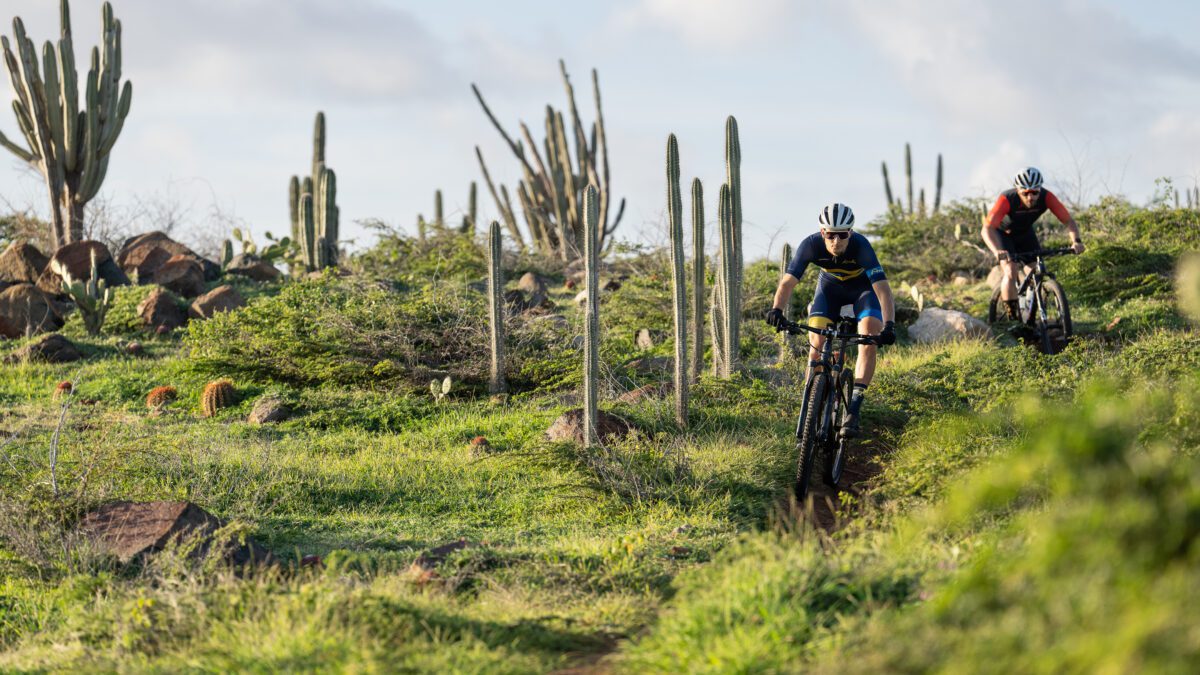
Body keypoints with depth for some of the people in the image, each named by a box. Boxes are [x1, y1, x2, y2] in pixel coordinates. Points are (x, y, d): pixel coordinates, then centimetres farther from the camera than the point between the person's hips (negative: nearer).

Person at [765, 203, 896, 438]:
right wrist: (777, 309, -52)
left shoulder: (861, 246, -37)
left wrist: (889, 325, -55)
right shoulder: (811, 245, -31)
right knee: (816, 342, -15)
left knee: (869, 342, -21)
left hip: (862, 287, -2)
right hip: (830, 286, 2)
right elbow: (788, 281, -33)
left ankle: (853, 409, -21)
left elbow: (882, 288, -42)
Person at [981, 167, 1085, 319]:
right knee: (1011, 272, -23)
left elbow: (1069, 221, -24)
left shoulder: (1046, 197, -29)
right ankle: (1013, 318, -13)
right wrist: (998, 252, -61)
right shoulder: (1007, 199, -38)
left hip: (1025, 233, 4)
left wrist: (1076, 241, -44)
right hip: (1002, 233, -4)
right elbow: (987, 229, -44)